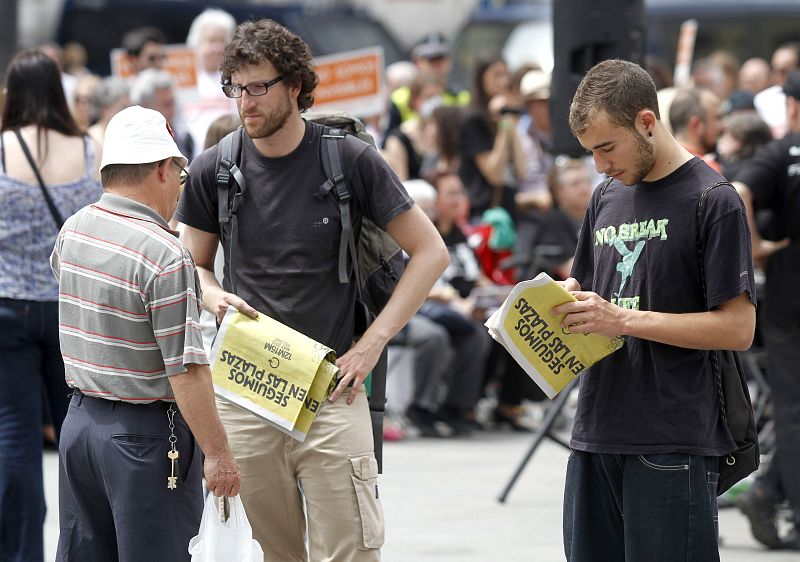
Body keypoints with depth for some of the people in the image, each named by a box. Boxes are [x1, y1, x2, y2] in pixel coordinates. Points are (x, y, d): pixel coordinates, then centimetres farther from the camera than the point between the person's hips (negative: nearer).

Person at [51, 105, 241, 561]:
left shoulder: (74, 230, 3)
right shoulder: (165, 256, -20)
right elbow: (186, 369, -23)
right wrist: (217, 454, -17)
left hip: (81, 420, 7)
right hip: (145, 434, -7)